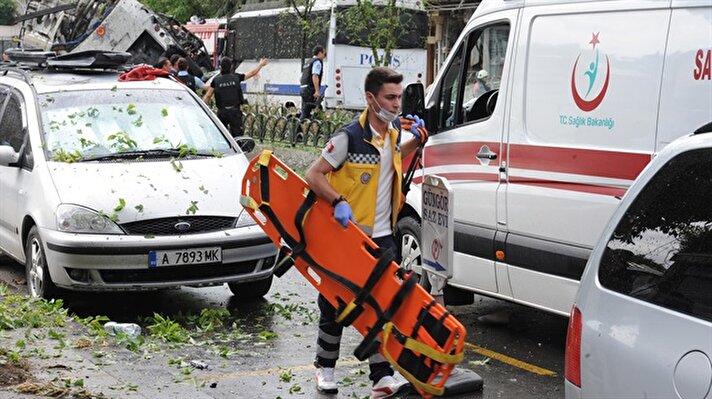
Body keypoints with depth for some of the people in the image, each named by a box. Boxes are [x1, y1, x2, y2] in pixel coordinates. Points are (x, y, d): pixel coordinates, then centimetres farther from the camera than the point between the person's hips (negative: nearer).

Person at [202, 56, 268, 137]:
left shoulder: (216, 80, 0)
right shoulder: (236, 77, 0)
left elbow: (208, 96, 2)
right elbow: (252, 73, 13)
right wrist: (261, 64, 29)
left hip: (222, 111, 1)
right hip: (235, 111, -1)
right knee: (237, 134, 0)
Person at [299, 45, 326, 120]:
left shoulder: (309, 62, 23)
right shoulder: (317, 62, -6)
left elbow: (301, 79, 25)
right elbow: (315, 76, -19)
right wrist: (317, 91, -24)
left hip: (303, 89, 9)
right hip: (310, 90, -9)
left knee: (304, 111, 11)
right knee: (306, 112, -12)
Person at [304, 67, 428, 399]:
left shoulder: (394, 132, 5)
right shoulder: (350, 137, -16)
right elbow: (314, 175, -15)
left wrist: (418, 140, 12)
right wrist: (338, 201, -30)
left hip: (381, 235, 5)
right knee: (335, 304, 8)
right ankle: (325, 368, 27)